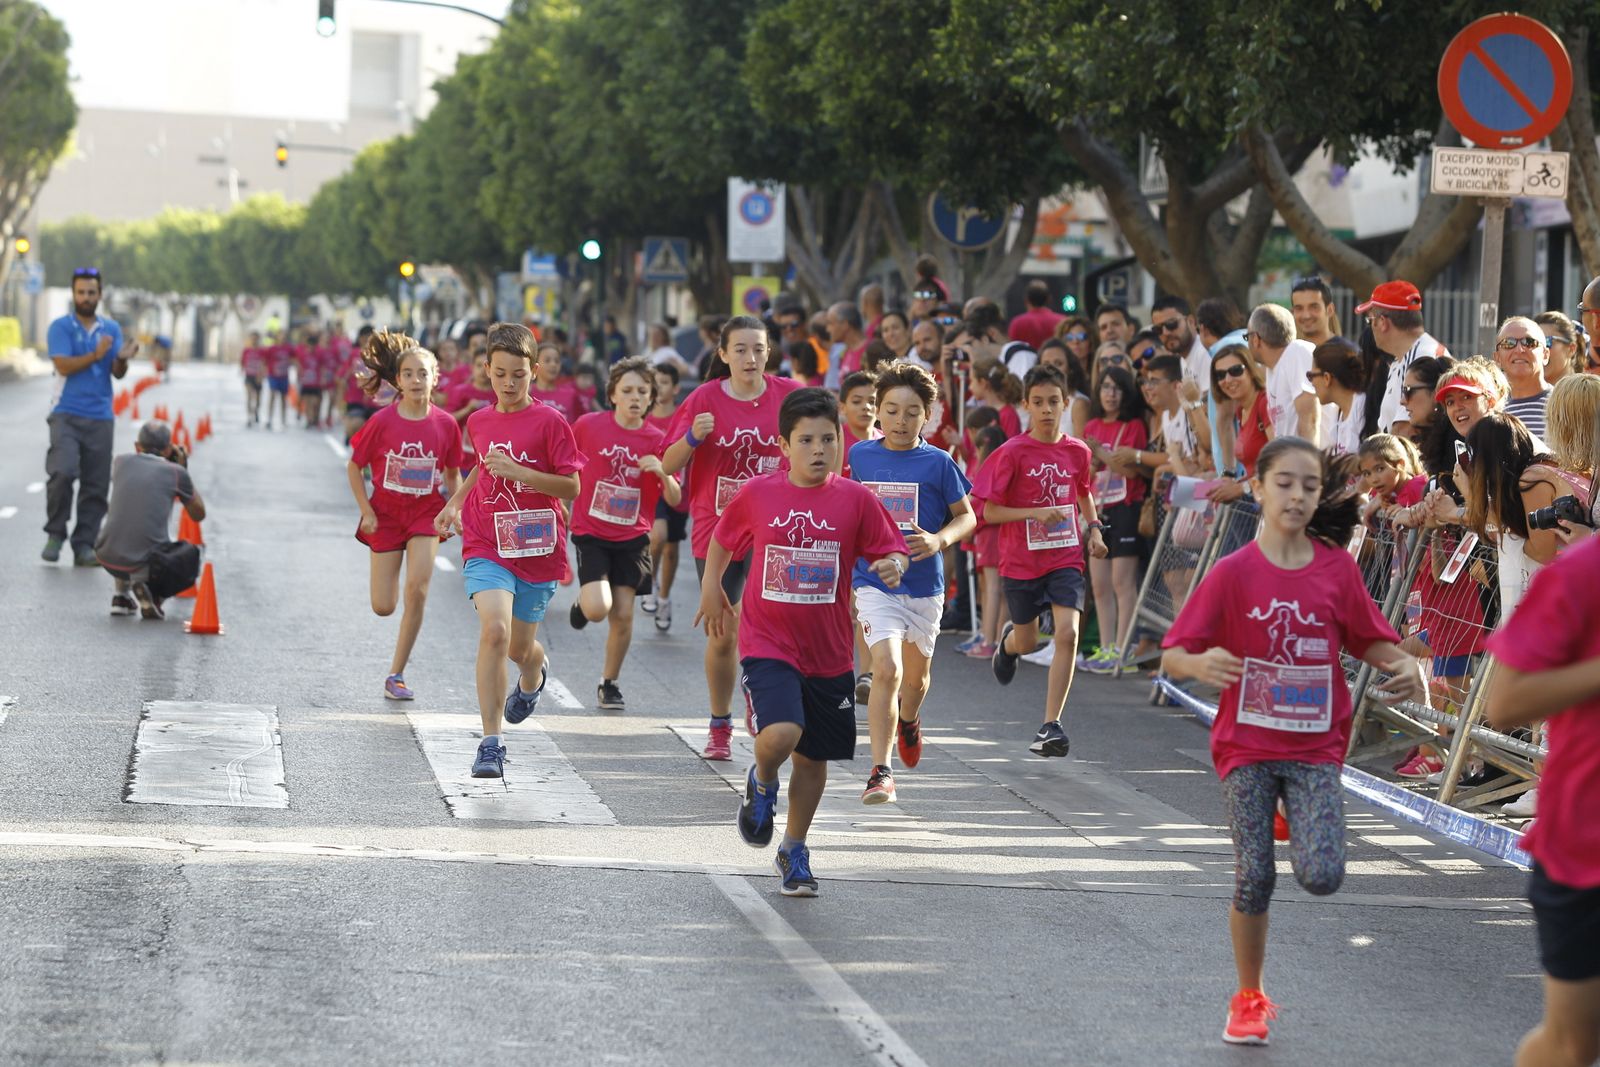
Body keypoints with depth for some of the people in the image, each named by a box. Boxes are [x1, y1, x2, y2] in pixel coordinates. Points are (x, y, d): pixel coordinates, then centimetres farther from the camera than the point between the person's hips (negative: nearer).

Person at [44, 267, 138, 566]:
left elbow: (117, 373, 5)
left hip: (100, 417, 4)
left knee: (96, 485, 0)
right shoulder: (61, 327, 0)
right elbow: (63, 365, -12)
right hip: (66, 414, -4)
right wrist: (95, 355, -25)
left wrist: (122, 359, -18)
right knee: (62, 472, -20)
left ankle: (84, 546, 6)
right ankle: (55, 534, -2)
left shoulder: (111, 328, 11)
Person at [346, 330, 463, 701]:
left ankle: (396, 674, -5)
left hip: (426, 513, 1)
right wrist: (366, 511, -6)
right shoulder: (383, 421, -11)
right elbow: (354, 466, -1)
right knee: (383, 607, -1)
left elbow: (453, 474, 9)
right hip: (386, 513, -1)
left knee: (417, 590, -16)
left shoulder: (445, 424, -6)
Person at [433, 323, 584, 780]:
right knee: (494, 629, -23)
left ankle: (534, 673, 53)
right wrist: (455, 502, 17)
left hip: (538, 551, -1)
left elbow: (571, 487, -10)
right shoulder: (479, 422, 6)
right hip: (487, 547, 1)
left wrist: (519, 472, -21)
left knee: (520, 648, 11)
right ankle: (490, 743, -19)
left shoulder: (549, 421, -7)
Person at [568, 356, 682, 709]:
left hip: (632, 537, 2)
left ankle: (609, 683, 19)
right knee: (598, 608, -18)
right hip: (590, 533, -2)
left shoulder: (657, 440, -2)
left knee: (623, 614, -1)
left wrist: (662, 471, -18)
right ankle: (583, 601, 19)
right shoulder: (588, 425, -6)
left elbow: (675, 500, -1)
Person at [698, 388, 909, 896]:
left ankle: (794, 851, 32)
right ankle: (762, 785, 11)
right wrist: (711, 588, 17)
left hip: (828, 652, 2)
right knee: (781, 734, -25)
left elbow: (892, 550, 1)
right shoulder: (758, 494, -3)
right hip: (767, 643, -2)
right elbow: (723, 536, 15)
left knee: (813, 757, 11)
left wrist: (893, 565, -20)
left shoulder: (856, 499, -5)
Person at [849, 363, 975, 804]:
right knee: (886, 669, -20)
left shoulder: (937, 463, -6)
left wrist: (939, 540, -16)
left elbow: (966, 517, 1)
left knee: (916, 674, 19)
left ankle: (908, 719, 54)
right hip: (874, 582, -1)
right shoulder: (860, 455, 0)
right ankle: (880, 772, -18)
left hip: (925, 585, 1)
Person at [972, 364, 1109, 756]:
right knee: (1027, 643, 14)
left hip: (1066, 558, 2)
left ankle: (1051, 725, -13)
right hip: (1021, 560, -1)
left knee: (1067, 633, -18)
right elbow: (989, 511, -9)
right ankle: (1008, 640, 55)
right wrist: (1035, 513, -22)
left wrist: (1094, 529, 6)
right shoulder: (1013, 452, -10)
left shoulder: (1077, 451, 1)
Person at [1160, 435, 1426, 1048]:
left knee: (1321, 876, -14)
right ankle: (1249, 999, 19)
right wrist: (1200, 664, -31)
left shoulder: (1337, 568, 0)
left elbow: (1369, 640, 9)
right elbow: (1171, 656, -8)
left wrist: (1404, 665, -13)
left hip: (1315, 747, 1)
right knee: (1253, 879, -3)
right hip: (1247, 746, -1)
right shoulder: (1233, 573, -6)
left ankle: (1297, 826, 22)